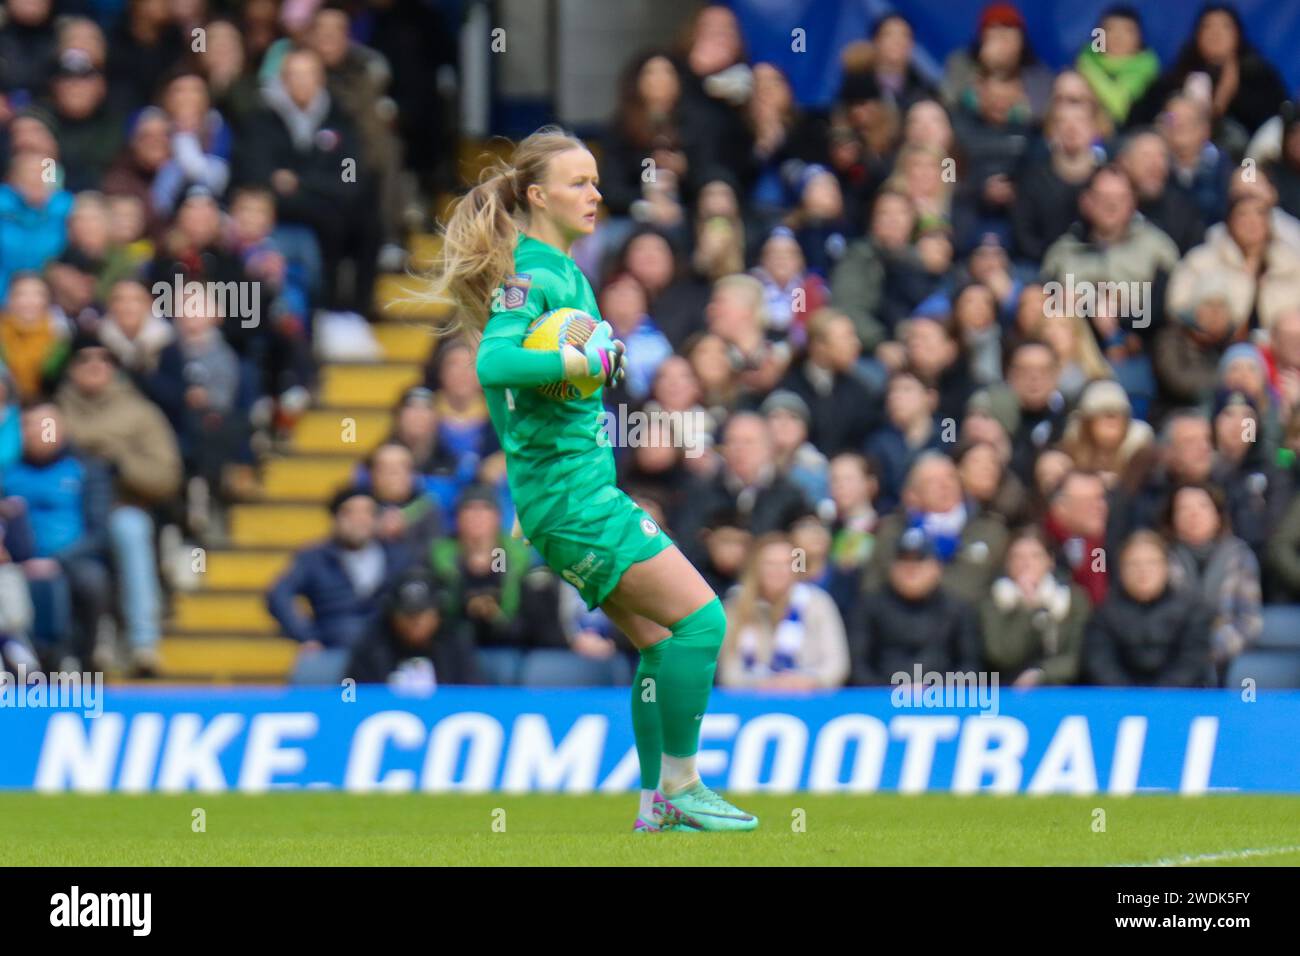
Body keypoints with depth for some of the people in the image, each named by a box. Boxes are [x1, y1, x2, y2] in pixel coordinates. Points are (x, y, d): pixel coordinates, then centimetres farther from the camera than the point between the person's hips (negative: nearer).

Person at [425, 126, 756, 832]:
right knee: (700, 617, -12)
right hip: (568, 490, -10)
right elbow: (494, 363, -28)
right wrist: (584, 362, -24)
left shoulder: (565, 271, 16)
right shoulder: (530, 275, -13)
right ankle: (679, 786, -6)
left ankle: (656, 805, 13)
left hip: (586, 488, 10)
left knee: (661, 640, 10)